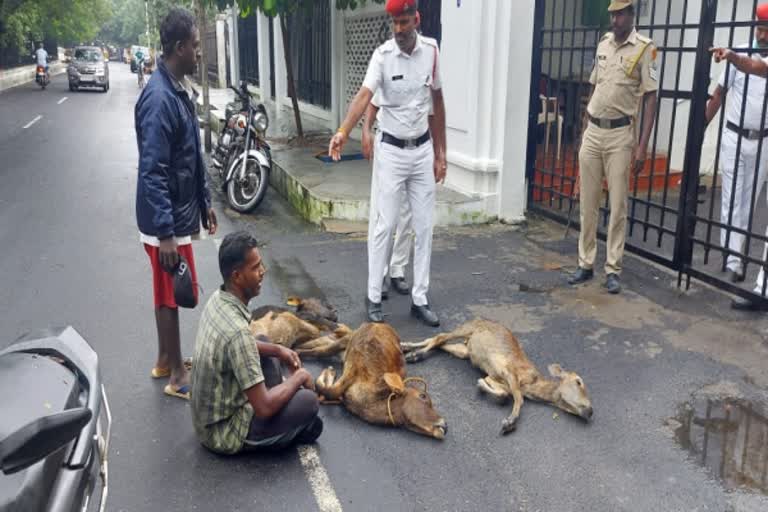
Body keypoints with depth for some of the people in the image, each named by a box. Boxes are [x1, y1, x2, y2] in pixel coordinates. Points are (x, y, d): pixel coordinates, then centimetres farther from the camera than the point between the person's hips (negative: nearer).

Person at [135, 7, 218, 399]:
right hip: (166, 219, -9)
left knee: (170, 294, 19)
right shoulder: (159, 98, -23)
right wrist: (164, 233, -26)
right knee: (171, 295, 3)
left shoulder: (181, 89, 8)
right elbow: (152, 173, -25)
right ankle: (177, 376, 18)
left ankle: (165, 360, 34)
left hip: (181, 212, 9)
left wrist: (205, 201, 19)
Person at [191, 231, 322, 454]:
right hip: (223, 432, -9)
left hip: (207, 415, 9)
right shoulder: (237, 330, -33)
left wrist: (278, 350, 5)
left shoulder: (217, 299, -6)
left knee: (266, 349, 20)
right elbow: (264, 407, -28)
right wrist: (299, 378, -12)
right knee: (309, 401, -14)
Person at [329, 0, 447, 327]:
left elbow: (438, 102, 6)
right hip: (392, 150, -3)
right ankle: (373, 298, 11)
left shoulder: (431, 50, -2)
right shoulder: (383, 55, -13)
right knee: (385, 226, 0)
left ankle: (419, 299, 17)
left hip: (423, 149, 4)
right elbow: (364, 95, -29)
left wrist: (440, 153, 6)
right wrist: (343, 132, -47)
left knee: (424, 226, 7)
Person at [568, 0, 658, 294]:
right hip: (592, 132, 5)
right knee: (588, 203, 7)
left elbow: (650, 98, -7)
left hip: (620, 134, -5)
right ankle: (586, 265, 16)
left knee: (618, 205, -1)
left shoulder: (644, 49, -6)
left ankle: (613, 270, 8)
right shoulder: (603, 44, 11)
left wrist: (642, 145, -13)